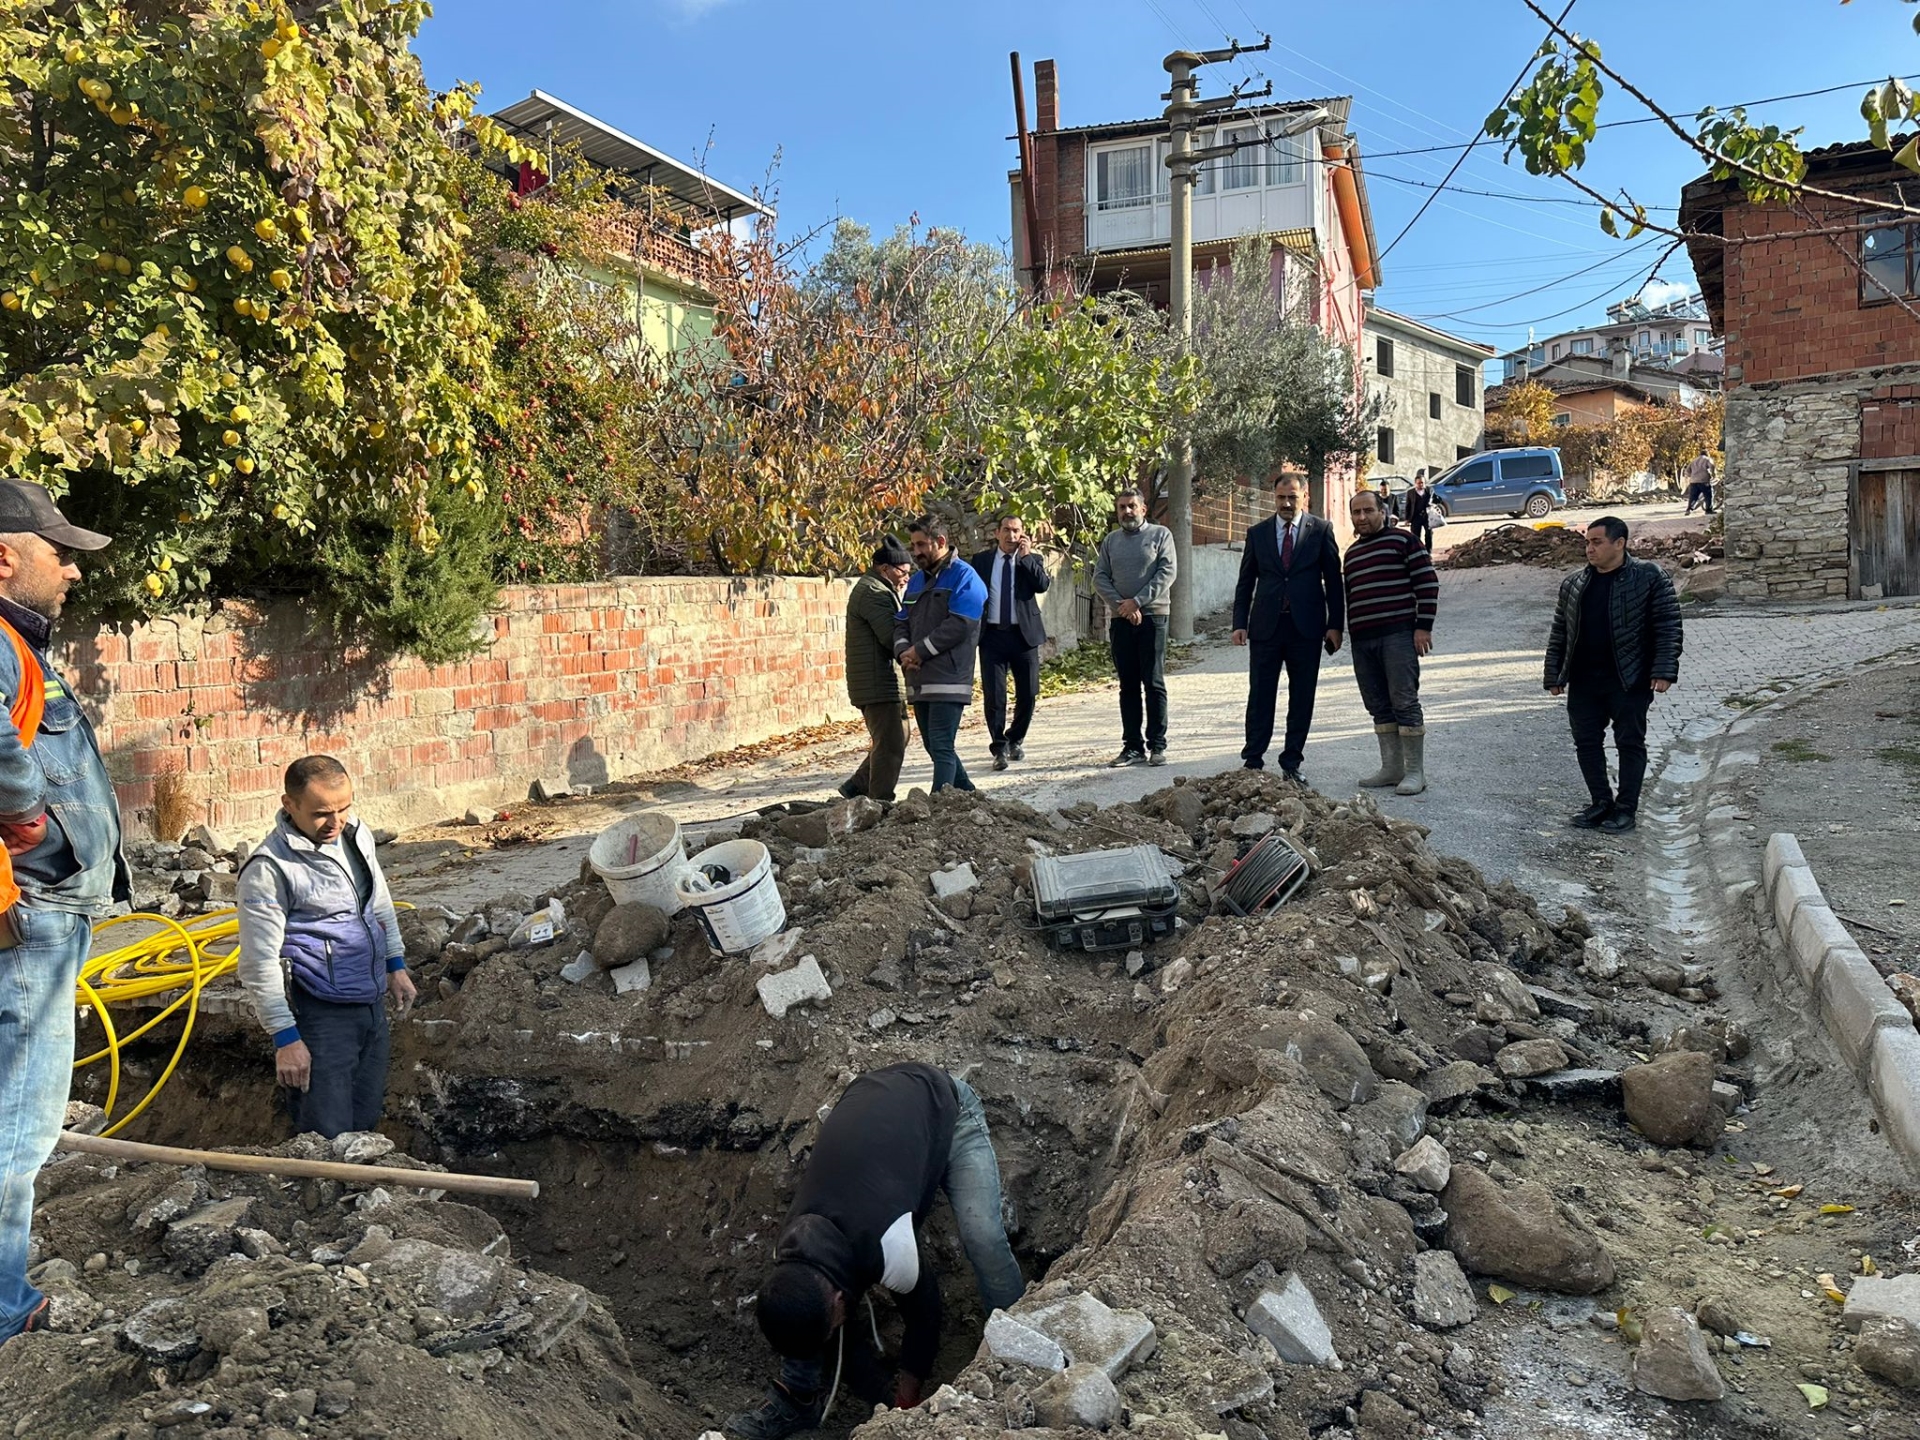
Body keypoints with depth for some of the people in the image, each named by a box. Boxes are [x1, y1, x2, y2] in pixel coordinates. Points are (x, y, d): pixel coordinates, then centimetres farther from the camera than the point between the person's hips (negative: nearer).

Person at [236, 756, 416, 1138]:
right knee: (328, 1138, -4)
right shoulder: (268, 869, -18)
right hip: (321, 1015, -7)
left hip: (372, 1002, 7)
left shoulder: (356, 835, 4)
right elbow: (259, 963, -16)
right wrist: (285, 1038, -16)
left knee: (366, 1124, 16)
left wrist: (396, 964, 22)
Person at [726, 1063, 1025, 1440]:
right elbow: (837, 1329, -1)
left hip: (943, 1103, -4)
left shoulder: (890, 1251, -36)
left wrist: (907, 1405, -1)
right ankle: (797, 1400, 10)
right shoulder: (790, 1256, -18)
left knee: (982, 1238, -22)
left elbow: (924, 1310, -15)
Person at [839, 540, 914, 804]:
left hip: (883, 681, 11)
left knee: (896, 738, 17)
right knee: (890, 743, -8)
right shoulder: (874, 592, -14)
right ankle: (880, 802, -2)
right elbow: (892, 637, -22)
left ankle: (857, 786, 23)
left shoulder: (877, 589, 22)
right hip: (877, 682, -11)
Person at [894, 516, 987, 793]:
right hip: (918, 682, 8)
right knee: (936, 748, 13)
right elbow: (901, 623, 17)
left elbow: (959, 625, -17)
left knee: (942, 748, -11)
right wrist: (903, 651, -4)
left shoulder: (963, 577, -6)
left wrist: (919, 650, -13)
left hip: (948, 680, -8)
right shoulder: (917, 580, 19)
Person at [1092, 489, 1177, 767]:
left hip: (1152, 616, -3)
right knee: (1128, 685, 6)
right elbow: (1099, 577, 6)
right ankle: (1133, 745, 10)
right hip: (1120, 620, 4)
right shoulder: (1110, 540, 13)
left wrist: (1137, 601, -13)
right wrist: (1121, 605, -9)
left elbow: (1167, 572, -7)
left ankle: (1157, 745, 1)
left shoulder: (1160, 534, 3)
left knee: (1154, 683, -3)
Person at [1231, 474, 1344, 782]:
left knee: (1302, 698, 5)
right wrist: (1240, 623, 0)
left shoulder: (1321, 530, 3)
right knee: (1260, 696, 2)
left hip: (1306, 627, -1)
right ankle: (1253, 760, 9)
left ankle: (1292, 763, 14)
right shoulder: (1257, 533, 8)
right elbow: (1245, 582, 10)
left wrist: (1335, 625, -3)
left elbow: (1333, 580, 3)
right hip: (1266, 626, 1)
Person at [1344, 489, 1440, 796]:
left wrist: (1423, 626, -11)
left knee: (1405, 703, -8)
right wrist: (1350, 633, 22)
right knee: (1379, 707, 8)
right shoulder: (1352, 552, 20)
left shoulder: (1402, 539, 0)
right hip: (1362, 641, 7)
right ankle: (1392, 767, 15)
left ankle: (1415, 772, -3)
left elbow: (1428, 581, -5)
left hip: (1398, 635, -7)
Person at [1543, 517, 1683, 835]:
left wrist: (1664, 671, -14)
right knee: (1586, 742, 7)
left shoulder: (1649, 577, -4)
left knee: (1630, 743, 3)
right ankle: (1601, 802, 19)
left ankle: (1626, 808, 13)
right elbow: (1559, 633, 14)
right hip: (1583, 682, 5)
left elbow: (1668, 626, -6)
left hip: (1629, 680, -5)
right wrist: (1554, 675, 9)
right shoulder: (1573, 584, 10)